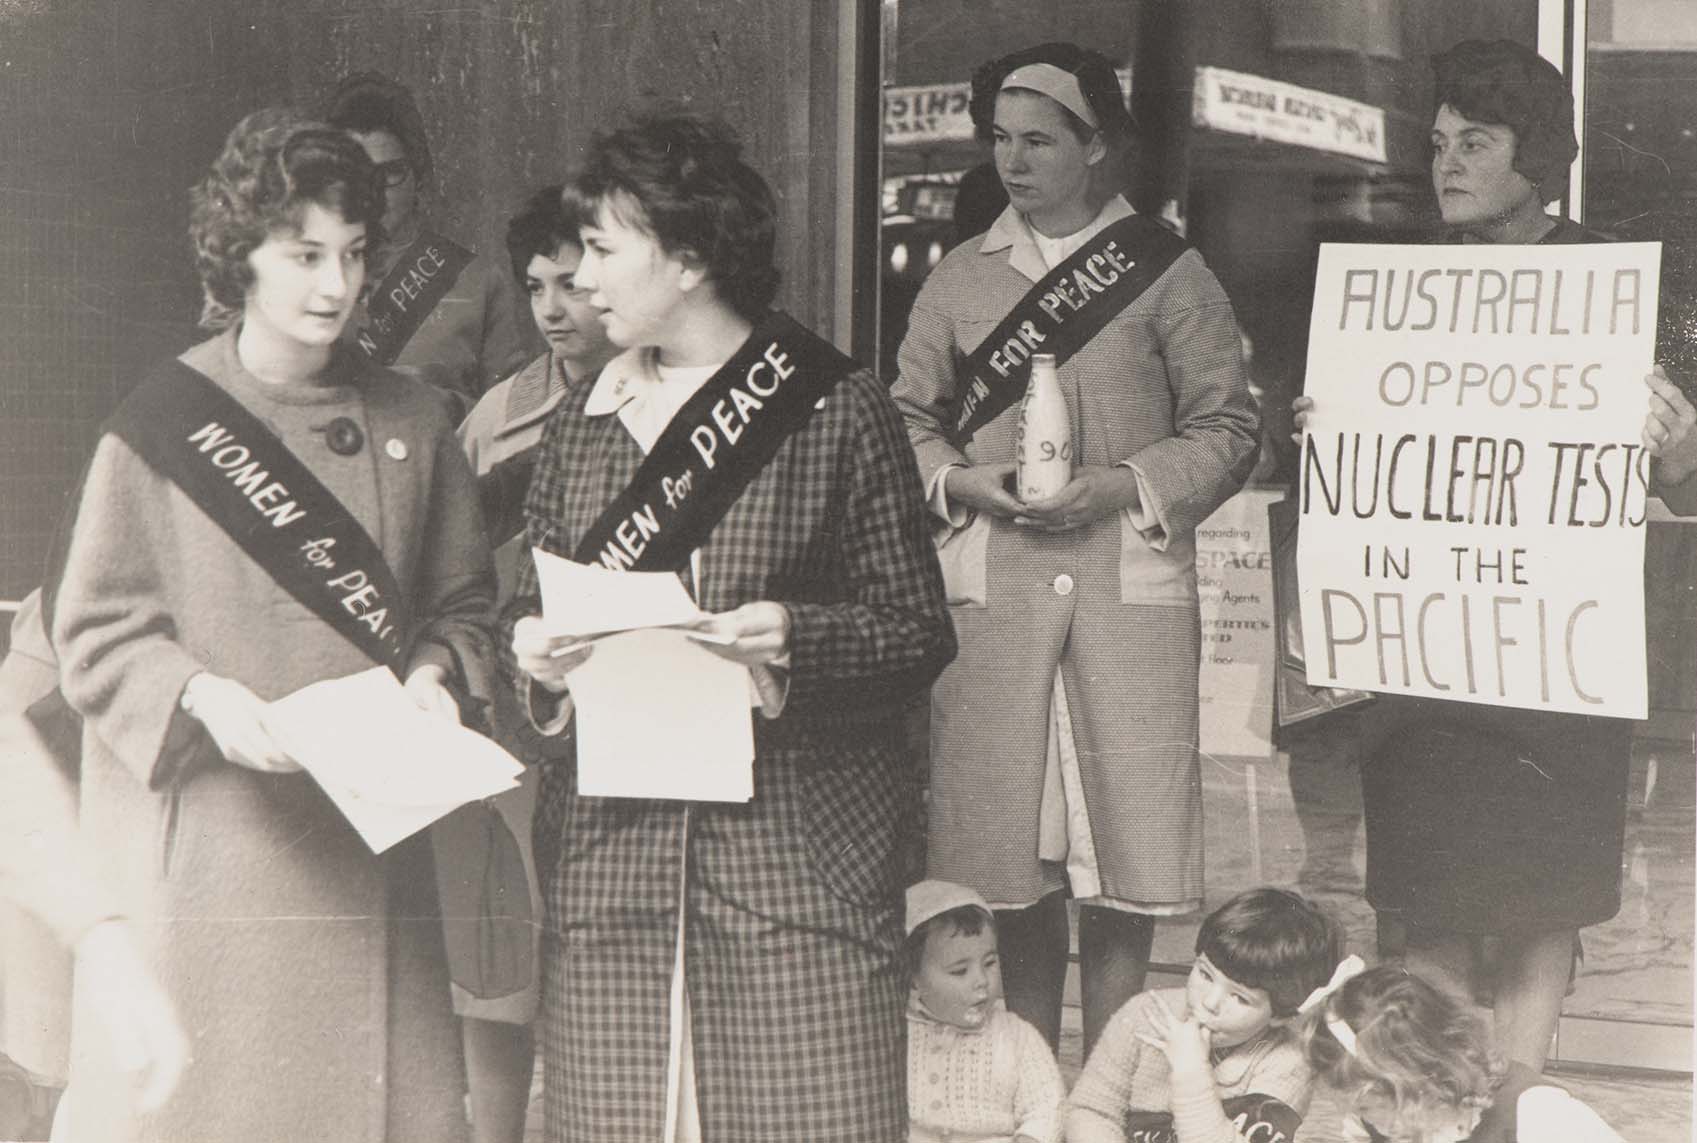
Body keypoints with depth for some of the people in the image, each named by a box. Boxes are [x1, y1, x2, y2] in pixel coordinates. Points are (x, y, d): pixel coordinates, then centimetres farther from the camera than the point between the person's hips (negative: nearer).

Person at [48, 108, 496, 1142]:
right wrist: (203, 698, -17)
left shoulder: (411, 424, 8)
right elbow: (96, 637, -1)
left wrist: (436, 675, -4)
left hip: (370, 844, 3)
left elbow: (465, 602, 16)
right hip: (209, 852, -3)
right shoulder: (160, 427, -2)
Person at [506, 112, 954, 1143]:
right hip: (609, 856, 4)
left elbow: (920, 634, 1)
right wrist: (538, 654, -2)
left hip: (800, 860, -4)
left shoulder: (840, 410, 1)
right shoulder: (583, 421, 15)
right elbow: (535, 604, 21)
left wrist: (801, 638, -17)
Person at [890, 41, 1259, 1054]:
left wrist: (1123, 486, -12)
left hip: (1130, 581, -2)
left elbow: (1229, 428, 2)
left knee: (1124, 850, -3)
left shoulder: (1167, 273, 2)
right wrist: (962, 481, -5)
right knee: (1010, 855, 3)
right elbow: (907, 419, 15)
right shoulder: (962, 278, 11)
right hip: (993, 586, 2)